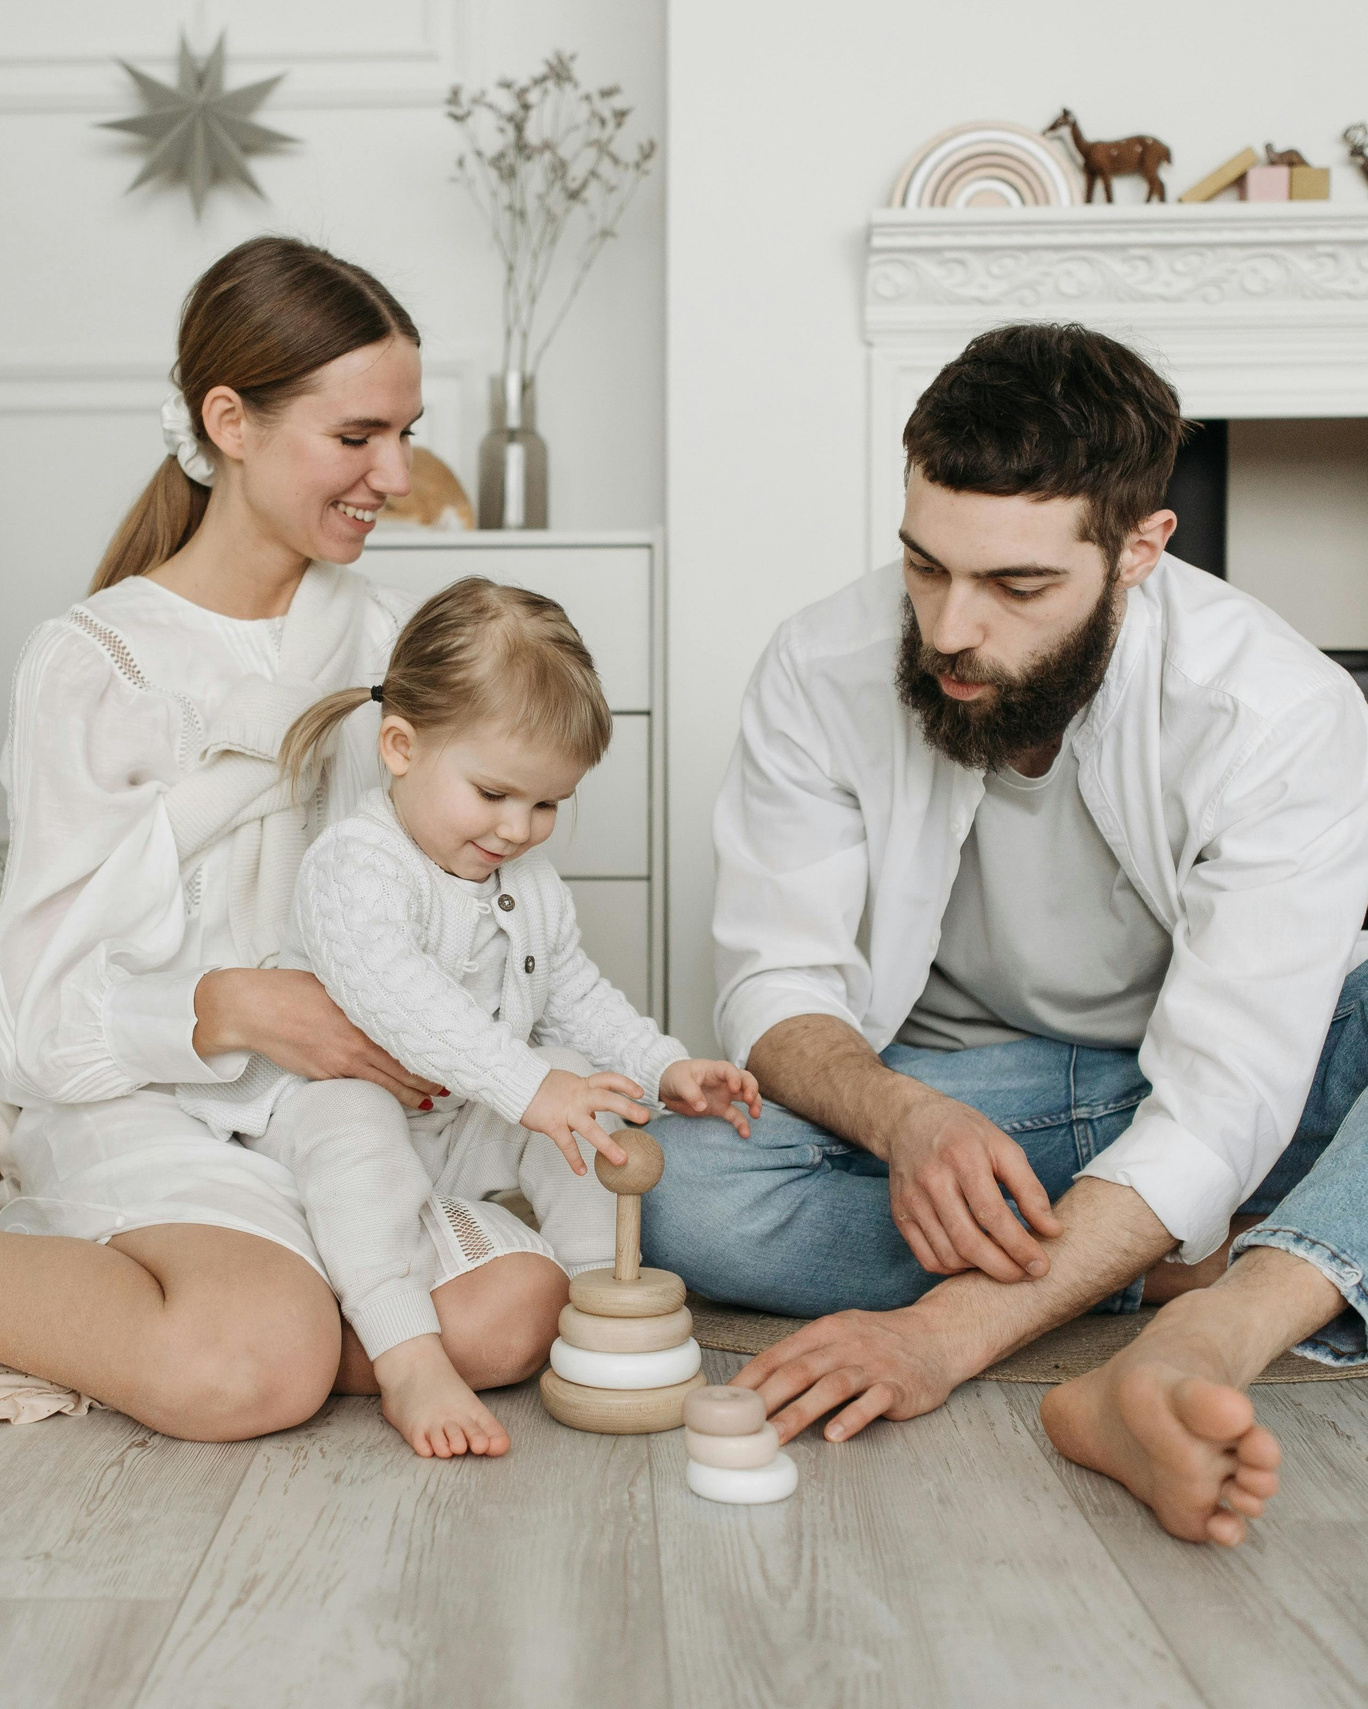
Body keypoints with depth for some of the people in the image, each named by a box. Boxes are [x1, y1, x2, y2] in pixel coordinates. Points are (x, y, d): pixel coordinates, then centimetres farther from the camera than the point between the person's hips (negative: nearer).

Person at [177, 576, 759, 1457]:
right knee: (355, 1122, -38)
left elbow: (577, 998, 16)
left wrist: (665, 1068, -1)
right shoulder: (357, 867, -22)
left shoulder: (534, 887, 7)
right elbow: (395, 995, -40)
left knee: (584, 1086, -9)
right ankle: (408, 1360, -45)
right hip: (332, 1097, -7)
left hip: (462, 1122, 7)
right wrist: (524, 1085, -50)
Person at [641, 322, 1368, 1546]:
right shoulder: (823, 673, -15)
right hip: (953, 1097, 2)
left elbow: (1214, 1111, -28)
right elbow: (777, 985, -11)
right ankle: (1194, 1273, -22)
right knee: (681, 1188, -28)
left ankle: (1180, 1361, -46)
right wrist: (906, 1119, -35)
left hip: (1215, 1098, -1)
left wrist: (943, 1336, -38)